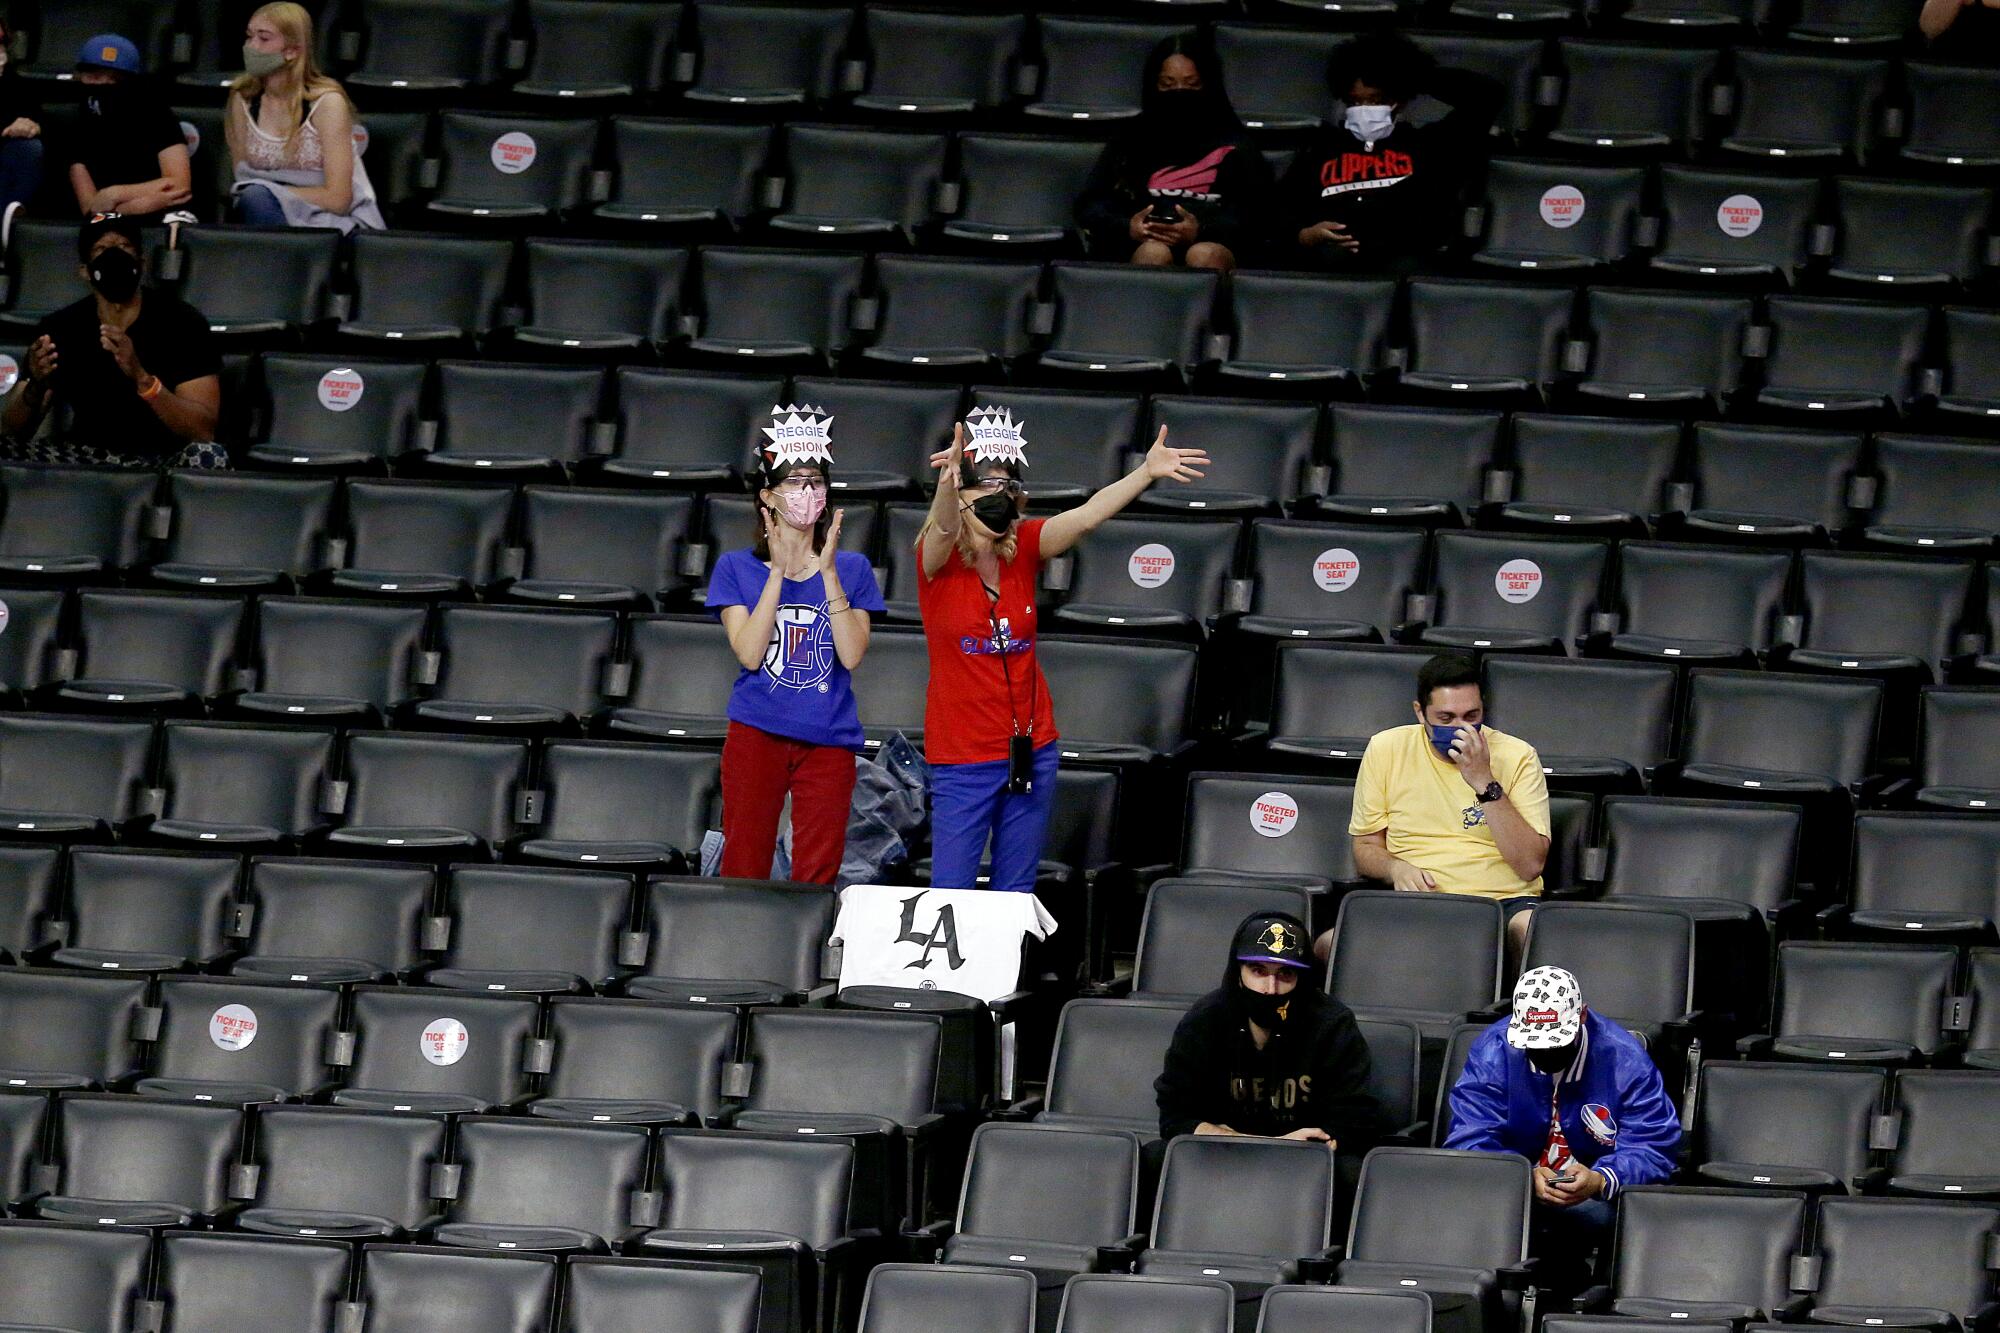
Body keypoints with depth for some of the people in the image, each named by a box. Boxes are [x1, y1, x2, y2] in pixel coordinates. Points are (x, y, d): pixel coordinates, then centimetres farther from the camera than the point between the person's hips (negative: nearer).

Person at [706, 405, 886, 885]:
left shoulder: (852, 569, 7)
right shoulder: (737, 568, 4)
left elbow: (852, 655, -6)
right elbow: (749, 654, -9)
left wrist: (828, 572, -12)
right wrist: (779, 572, -13)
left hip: (829, 741, 1)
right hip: (757, 733, -1)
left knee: (815, 880, 1)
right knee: (744, 873, -1)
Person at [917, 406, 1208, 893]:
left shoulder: (1024, 547, 2)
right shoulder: (939, 558, -10)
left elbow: (1085, 517, -12)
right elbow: (943, 528, -32)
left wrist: (1146, 473, -27)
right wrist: (949, 484, -55)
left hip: (1031, 751, 4)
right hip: (962, 757, -4)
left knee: (1015, 896, 9)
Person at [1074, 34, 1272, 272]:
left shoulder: (1233, 146, 23)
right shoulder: (1129, 142, 27)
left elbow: (1251, 210, 8)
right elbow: (1090, 204, 16)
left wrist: (1201, 231, -14)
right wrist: (1126, 227, -8)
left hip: (1213, 241, -1)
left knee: (1205, 255, -36)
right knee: (1154, 253, -35)